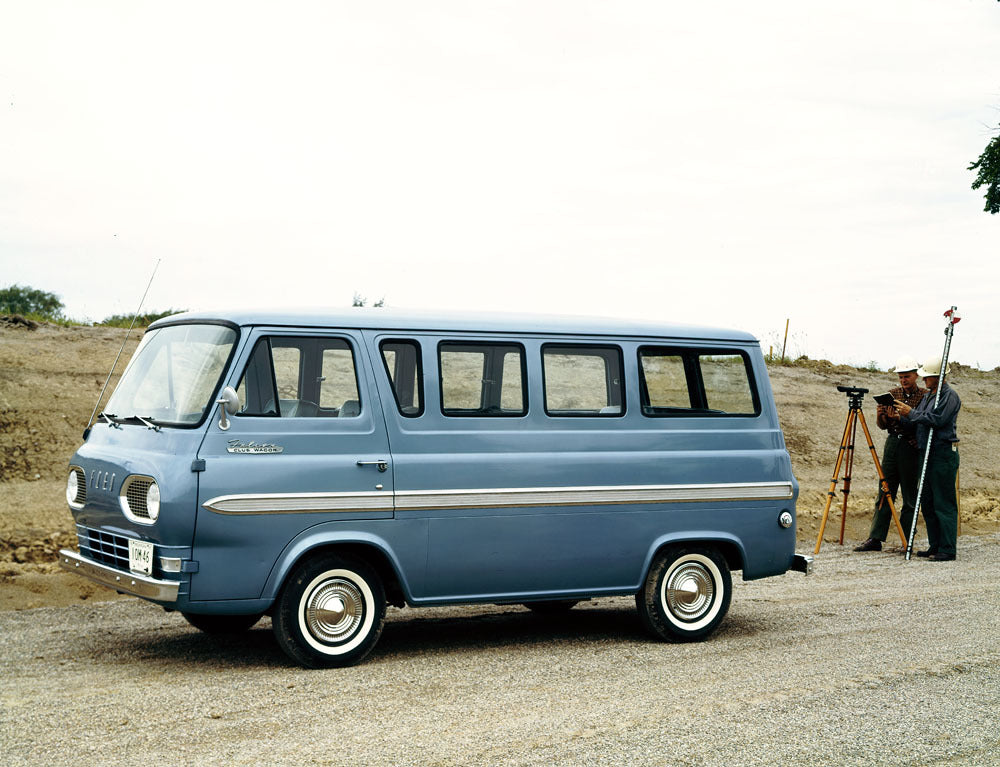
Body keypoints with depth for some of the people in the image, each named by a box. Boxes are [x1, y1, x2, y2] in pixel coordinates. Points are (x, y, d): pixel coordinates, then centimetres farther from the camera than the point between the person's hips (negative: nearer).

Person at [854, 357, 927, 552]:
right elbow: (882, 425, 10)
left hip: (912, 448, -4)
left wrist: (901, 418, -23)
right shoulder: (892, 394, 11)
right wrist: (881, 417, -13)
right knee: (884, 493, 2)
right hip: (892, 444, 4)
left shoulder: (925, 396, -1)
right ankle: (875, 539, 1)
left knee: (910, 497, 0)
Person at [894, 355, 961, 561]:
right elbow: (917, 421, 18)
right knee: (927, 503, 10)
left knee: (944, 504, -8)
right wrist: (902, 416, 0)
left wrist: (911, 413, -13)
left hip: (944, 453, -9)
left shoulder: (950, 396, -9)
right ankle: (934, 546, 17)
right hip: (927, 453, 9)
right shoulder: (927, 396, 19)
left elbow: (937, 420, -20)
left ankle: (947, 550, -7)